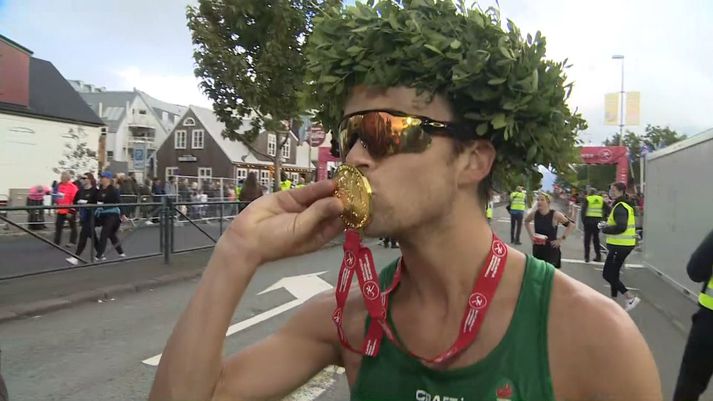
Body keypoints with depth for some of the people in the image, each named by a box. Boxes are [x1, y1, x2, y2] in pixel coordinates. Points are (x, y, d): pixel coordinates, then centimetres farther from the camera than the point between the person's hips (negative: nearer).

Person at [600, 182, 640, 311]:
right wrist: (607, 225, 6)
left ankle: (630, 298, -5)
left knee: (607, 274, -5)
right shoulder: (625, 205, 14)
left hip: (620, 246, -10)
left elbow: (621, 227, -29)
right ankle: (614, 300, 28)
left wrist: (605, 229, -16)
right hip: (623, 245, 10)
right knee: (614, 273, 19)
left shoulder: (620, 207, -18)